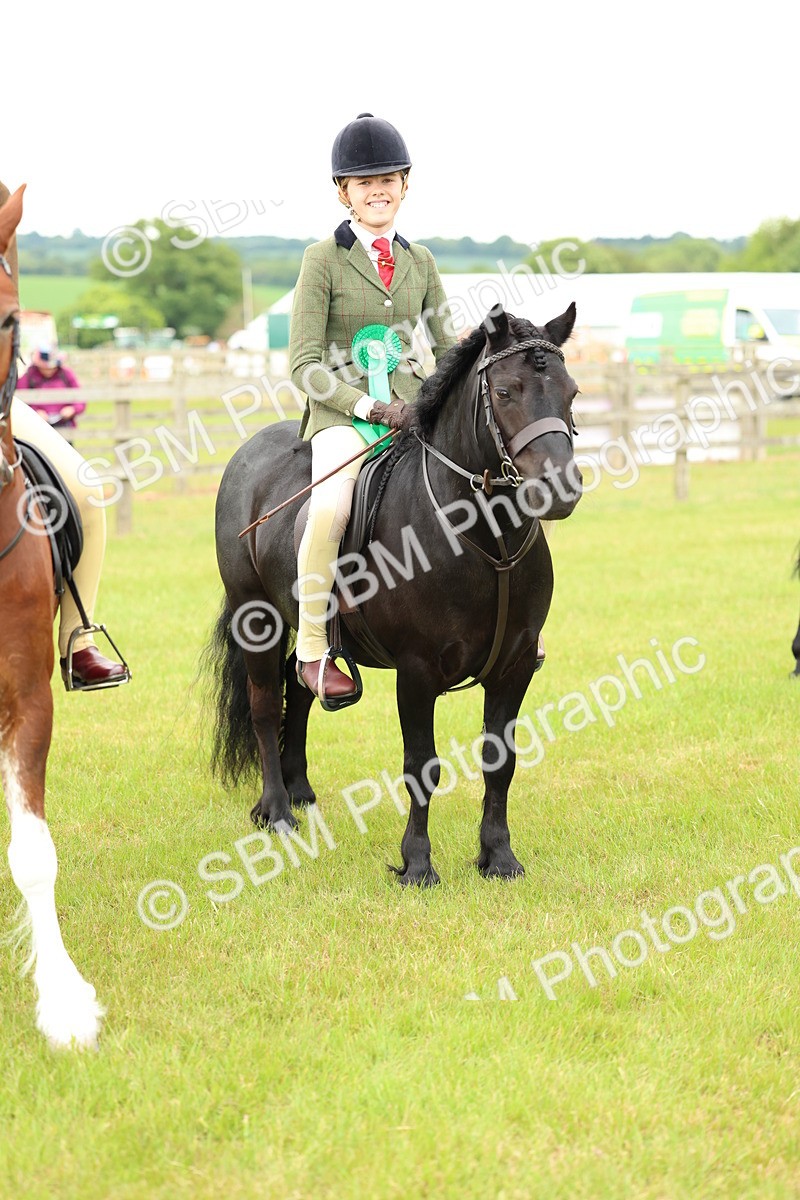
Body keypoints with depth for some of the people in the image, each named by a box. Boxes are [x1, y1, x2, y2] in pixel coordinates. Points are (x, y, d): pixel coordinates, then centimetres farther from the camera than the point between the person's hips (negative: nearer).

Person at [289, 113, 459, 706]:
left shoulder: (420, 261, 13)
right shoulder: (324, 259, -2)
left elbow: (448, 347, 19)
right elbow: (304, 363, -7)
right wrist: (367, 405, -18)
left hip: (412, 407, 5)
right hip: (342, 412, -5)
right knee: (331, 505, -35)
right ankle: (312, 649, -21)